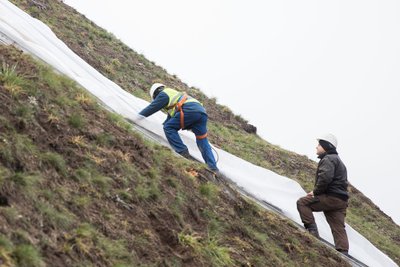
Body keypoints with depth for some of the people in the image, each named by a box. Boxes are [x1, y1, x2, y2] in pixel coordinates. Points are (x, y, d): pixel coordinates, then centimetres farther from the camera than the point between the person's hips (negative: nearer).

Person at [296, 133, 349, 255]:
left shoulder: (328, 159, -5)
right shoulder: (337, 160, 28)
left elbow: (325, 178, -23)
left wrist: (316, 191, -9)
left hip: (331, 198, -10)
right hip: (341, 200, 10)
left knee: (302, 202, -2)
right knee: (339, 229, 4)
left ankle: (312, 230, -11)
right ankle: (343, 253, -4)